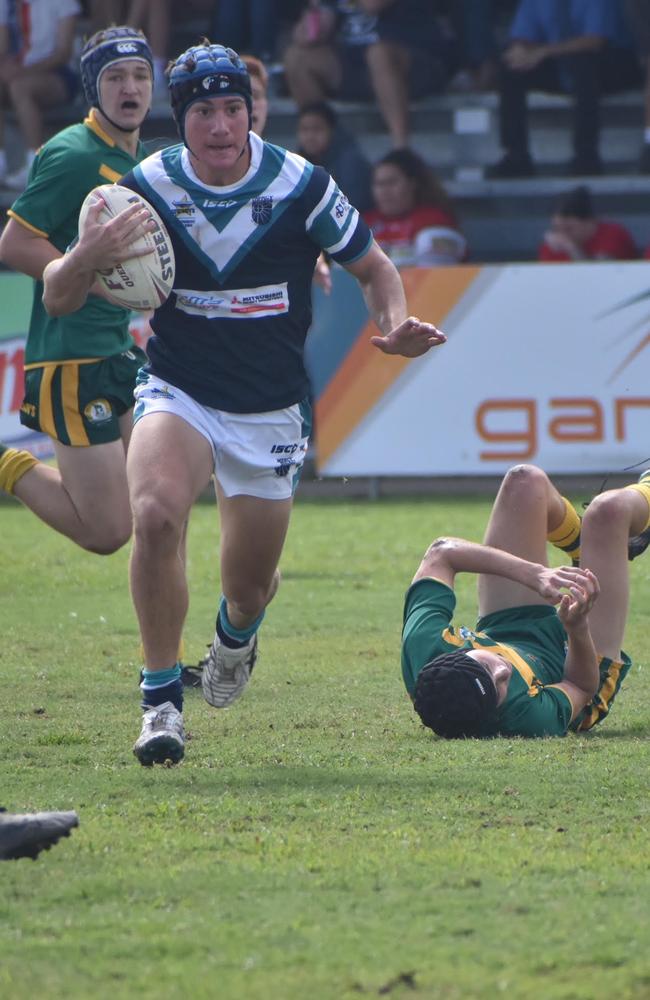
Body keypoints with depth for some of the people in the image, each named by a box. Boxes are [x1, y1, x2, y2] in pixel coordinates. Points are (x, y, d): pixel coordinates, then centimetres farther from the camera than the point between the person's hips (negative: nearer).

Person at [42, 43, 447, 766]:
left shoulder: (301, 185, -12)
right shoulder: (147, 187, -11)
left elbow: (373, 269, 4)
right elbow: (58, 297, -10)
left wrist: (397, 326, -18)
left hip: (272, 412, 1)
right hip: (178, 392, -1)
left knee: (251, 584, 9)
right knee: (155, 515, -31)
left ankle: (236, 628, 50)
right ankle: (161, 698, -17)